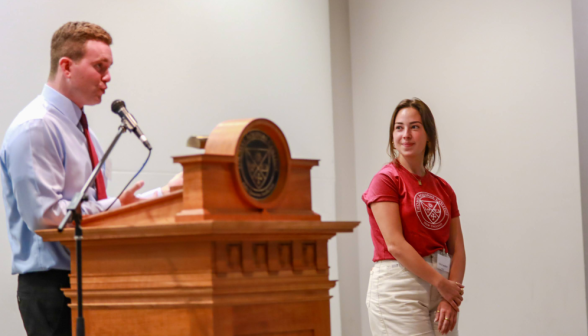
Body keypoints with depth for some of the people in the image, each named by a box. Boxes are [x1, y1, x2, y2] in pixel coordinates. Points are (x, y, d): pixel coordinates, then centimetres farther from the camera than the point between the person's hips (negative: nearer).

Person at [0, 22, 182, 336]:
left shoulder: (80, 128, 18)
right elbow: (44, 213, -21)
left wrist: (166, 193, 10)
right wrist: (115, 207, -20)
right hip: (52, 285, -9)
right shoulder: (35, 128, -13)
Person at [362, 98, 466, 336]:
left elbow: (457, 249, 9)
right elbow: (395, 244, -13)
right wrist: (441, 283, -11)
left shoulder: (443, 188, 13)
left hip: (441, 289, 6)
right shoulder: (386, 180, -4)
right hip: (398, 287, -6)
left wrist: (450, 300, -6)